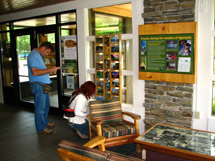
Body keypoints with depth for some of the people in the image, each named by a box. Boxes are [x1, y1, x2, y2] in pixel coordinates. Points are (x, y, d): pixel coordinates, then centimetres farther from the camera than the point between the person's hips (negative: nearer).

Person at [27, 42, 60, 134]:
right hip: (38, 85, -11)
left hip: (43, 85, 11)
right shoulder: (33, 55, -16)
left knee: (46, 105, 19)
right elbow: (35, 72, -26)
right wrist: (50, 70, -24)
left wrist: (50, 71, 12)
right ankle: (41, 128, 7)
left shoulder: (39, 55, 17)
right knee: (40, 107, -3)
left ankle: (44, 122, 35)